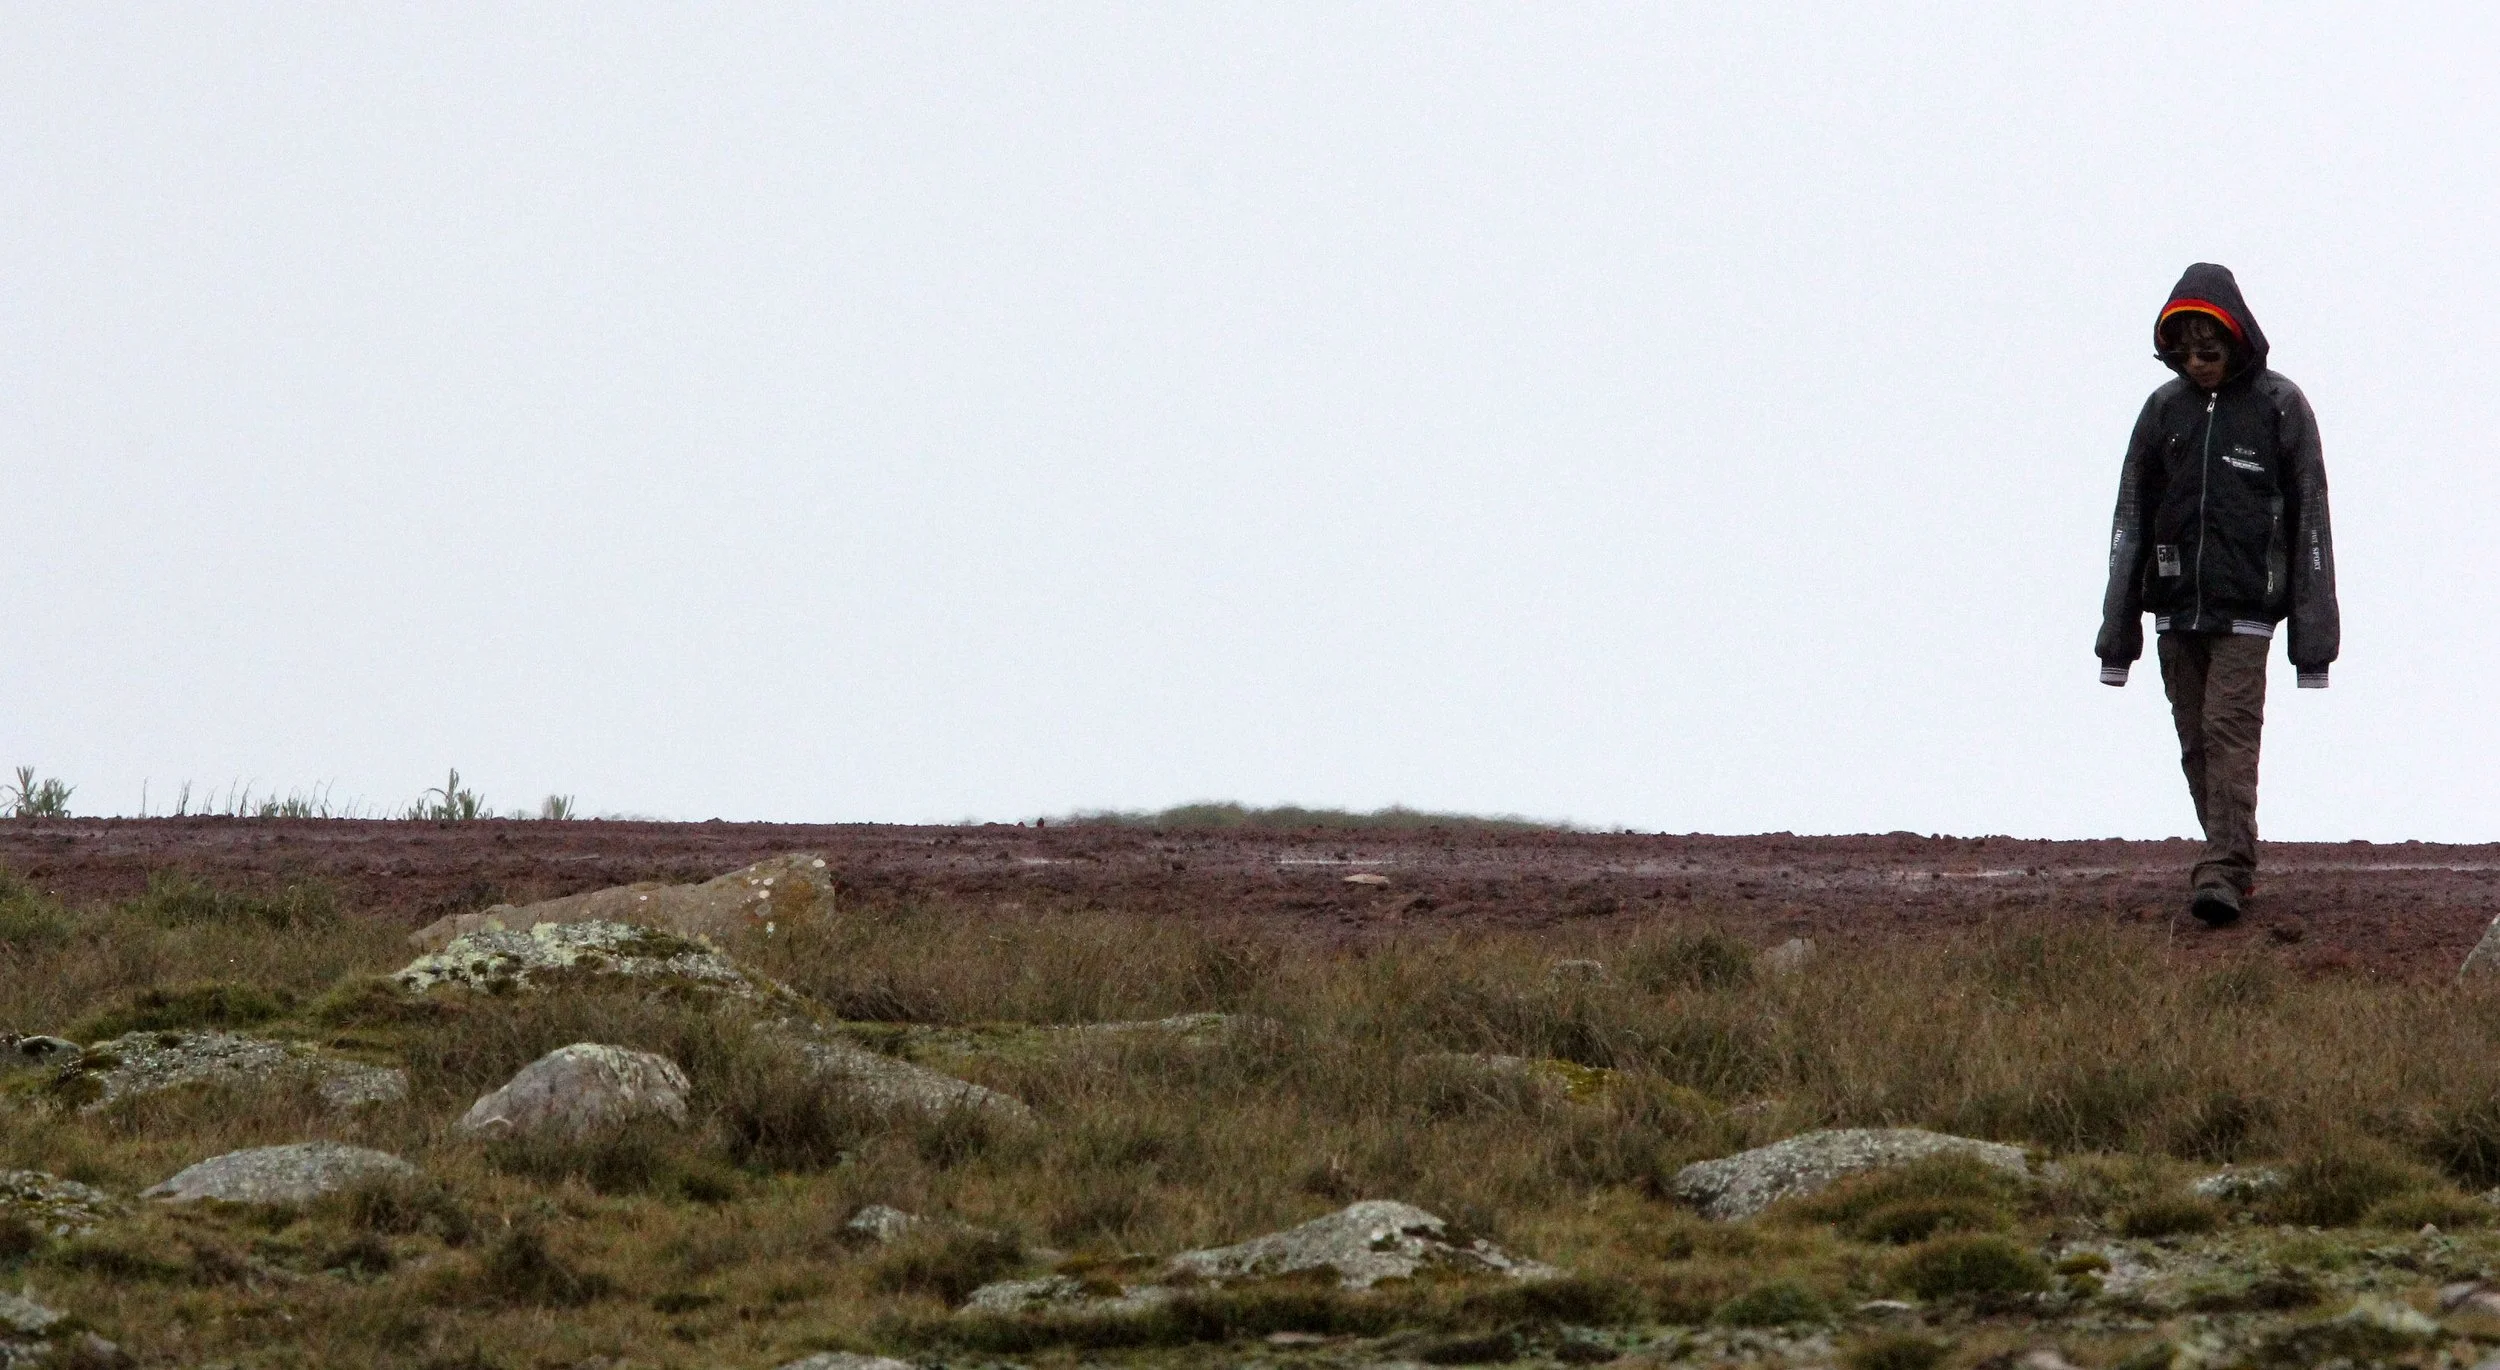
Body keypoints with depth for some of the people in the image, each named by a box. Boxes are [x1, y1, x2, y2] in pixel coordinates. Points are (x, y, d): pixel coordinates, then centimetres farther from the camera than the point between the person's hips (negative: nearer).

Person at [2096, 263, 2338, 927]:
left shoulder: (2280, 406, -2)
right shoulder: (2164, 409, 7)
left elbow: (2309, 518, -1)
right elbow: (2132, 519, 10)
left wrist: (2313, 633, -4)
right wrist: (2118, 627, 6)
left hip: (2246, 605, -4)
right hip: (2175, 606, 4)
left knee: (2229, 730, -14)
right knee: (2197, 742, 6)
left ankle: (2224, 872, -18)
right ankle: (2232, 863, 16)